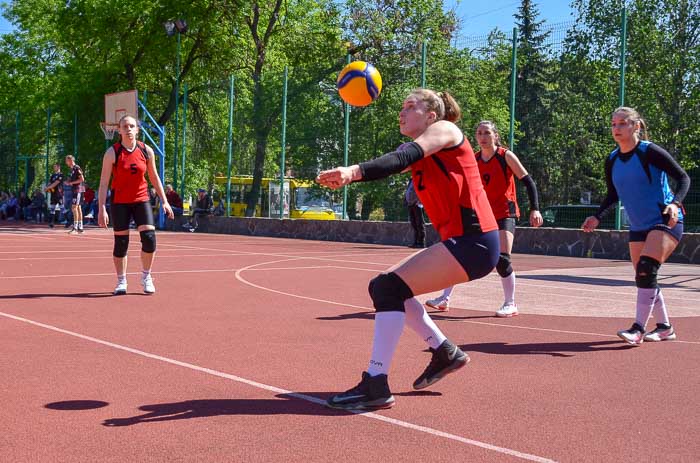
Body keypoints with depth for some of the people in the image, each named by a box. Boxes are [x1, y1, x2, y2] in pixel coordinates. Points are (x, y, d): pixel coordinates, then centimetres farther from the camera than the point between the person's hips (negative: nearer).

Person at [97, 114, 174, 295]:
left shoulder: (147, 151, 0)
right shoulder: (112, 153, -9)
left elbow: (154, 177, 11)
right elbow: (104, 182, -9)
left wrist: (164, 201, 7)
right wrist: (101, 209, -16)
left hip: (141, 200, 2)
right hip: (119, 202, -2)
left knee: (149, 238, -10)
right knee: (121, 243, 1)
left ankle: (146, 277, 11)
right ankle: (121, 281, 17)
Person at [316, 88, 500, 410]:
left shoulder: (444, 129, -4)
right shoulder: (420, 152, 19)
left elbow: (403, 158, -22)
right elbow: (396, 164, 1)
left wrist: (354, 171, -37)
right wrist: (347, 175, -19)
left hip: (474, 241, -9)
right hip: (459, 241, 9)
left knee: (388, 288, -17)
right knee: (390, 287, 13)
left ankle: (375, 385, -17)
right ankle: (444, 352, 22)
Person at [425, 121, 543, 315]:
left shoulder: (506, 156, -8)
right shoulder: (474, 160, 6)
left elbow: (528, 181, -9)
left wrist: (535, 209, -18)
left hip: (504, 214, -5)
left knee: (501, 259, -17)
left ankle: (510, 304, -1)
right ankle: (444, 299, 10)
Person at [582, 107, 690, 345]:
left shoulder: (650, 152, -13)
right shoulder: (612, 161, 6)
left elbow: (683, 177, -11)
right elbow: (613, 195, 19)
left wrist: (675, 203, -28)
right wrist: (597, 217, 5)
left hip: (665, 221, -7)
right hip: (638, 227, 7)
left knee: (646, 270, -23)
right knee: (644, 278, 7)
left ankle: (638, 329, -20)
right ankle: (664, 327, 24)